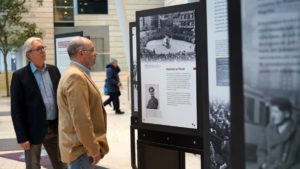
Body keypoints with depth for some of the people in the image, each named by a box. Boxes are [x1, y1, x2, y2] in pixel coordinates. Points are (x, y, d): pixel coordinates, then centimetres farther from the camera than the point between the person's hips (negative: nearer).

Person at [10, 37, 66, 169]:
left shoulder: (53, 70, 7)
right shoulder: (19, 76, -8)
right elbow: (16, 109, -9)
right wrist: (22, 137, -13)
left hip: (55, 127, 5)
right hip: (34, 130, -4)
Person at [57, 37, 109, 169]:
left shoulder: (76, 74, 16)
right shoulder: (76, 77, -19)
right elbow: (81, 119, -25)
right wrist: (94, 149, -19)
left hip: (80, 145, 10)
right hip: (81, 148, -10)